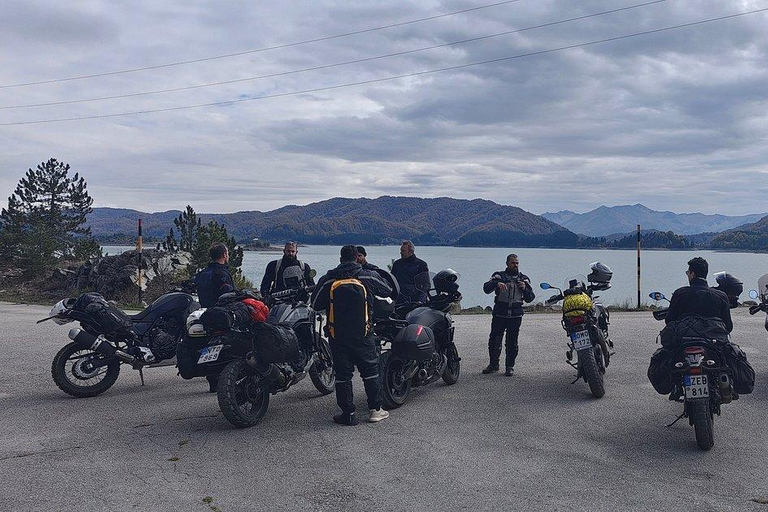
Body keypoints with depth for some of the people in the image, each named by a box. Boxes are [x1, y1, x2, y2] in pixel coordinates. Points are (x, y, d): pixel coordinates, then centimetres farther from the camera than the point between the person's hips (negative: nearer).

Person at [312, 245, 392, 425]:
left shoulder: (328, 280, -2)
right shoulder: (368, 277, -2)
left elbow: (316, 305, 2)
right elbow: (387, 291, 13)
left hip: (337, 335, 0)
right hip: (363, 334, 0)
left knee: (342, 373, 7)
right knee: (370, 370, 12)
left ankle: (348, 413, 9)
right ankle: (376, 409, 14)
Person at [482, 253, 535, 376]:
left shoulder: (524, 279, 12)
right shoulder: (499, 276, 5)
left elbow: (530, 298, 9)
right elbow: (486, 288, -11)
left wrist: (525, 288, -10)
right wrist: (496, 284, -30)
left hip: (516, 315, 1)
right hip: (499, 314, -1)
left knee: (512, 342, 2)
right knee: (494, 340, 2)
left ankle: (510, 366, 12)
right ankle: (493, 364, 17)